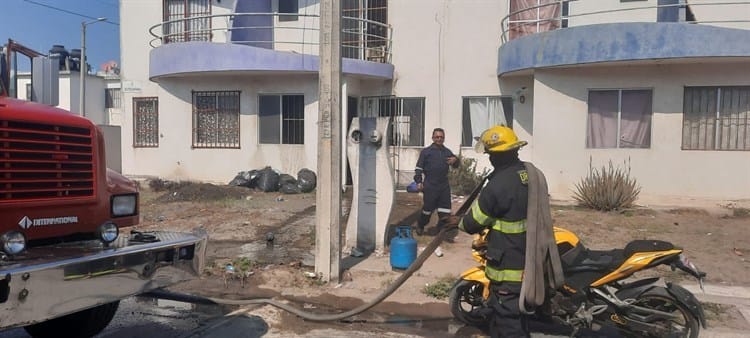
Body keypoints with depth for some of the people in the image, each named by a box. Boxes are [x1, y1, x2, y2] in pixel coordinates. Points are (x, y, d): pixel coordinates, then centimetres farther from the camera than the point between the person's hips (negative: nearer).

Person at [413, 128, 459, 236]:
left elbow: (455, 166, 17)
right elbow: (419, 167, 1)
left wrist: (455, 160, -8)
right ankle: (420, 226, 28)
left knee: (445, 209, 2)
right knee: (428, 208, 4)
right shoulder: (426, 151, 2)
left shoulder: (447, 152, 14)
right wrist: (418, 182, -9)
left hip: (444, 186, 4)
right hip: (430, 186, -4)